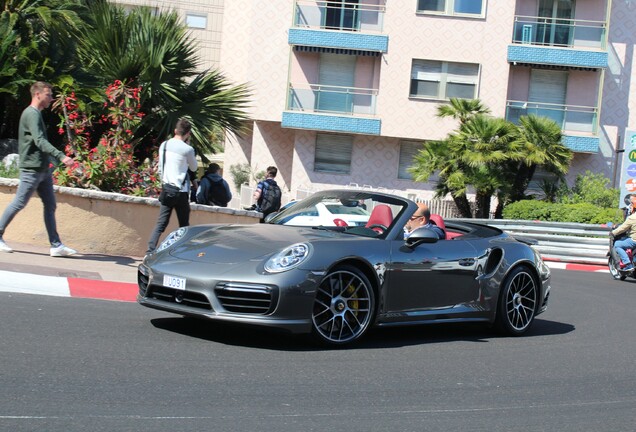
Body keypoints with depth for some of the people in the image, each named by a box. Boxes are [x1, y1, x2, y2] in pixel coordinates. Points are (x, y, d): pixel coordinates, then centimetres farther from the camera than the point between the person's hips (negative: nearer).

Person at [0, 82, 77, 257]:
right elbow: (40, 141, -27)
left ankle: (56, 245, 3)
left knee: (50, 206, 4)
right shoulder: (31, 114, -13)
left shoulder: (36, 114, 18)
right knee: (19, 203, -2)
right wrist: (61, 156, -37)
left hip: (43, 170, 10)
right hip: (31, 169, -10)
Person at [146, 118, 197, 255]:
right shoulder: (187, 149, -10)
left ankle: (150, 251, -9)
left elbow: (160, 169, 13)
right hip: (181, 191, -5)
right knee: (184, 226, 6)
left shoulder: (163, 145, 7)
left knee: (161, 224, 3)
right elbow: (193, 168, 8)